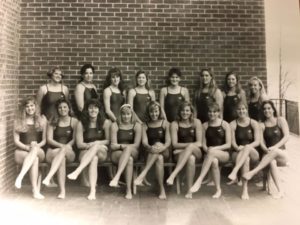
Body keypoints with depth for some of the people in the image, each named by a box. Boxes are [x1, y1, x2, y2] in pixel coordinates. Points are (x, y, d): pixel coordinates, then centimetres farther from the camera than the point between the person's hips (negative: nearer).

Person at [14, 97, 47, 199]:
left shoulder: (42, 120, 8)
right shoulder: (18, 121, 5)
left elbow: (44, 140, 5)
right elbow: (16, 140, 0)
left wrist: (37, 146, -15)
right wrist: (27, 147, -18)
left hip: (39, 151, 1)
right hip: (21, 151, -1)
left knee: (35, 149, -37)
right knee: (35, 159, -35)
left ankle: (20, 176, -42)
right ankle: (35, 190, -38)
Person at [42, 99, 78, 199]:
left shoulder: (74, 121, 7)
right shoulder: (53, 122, 9)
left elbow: (75, 139, 0)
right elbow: (49, 139, 1)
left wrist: (66, 146, -18)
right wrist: (61, 145, -17)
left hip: (69, 153, 0)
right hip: (53, 152, 0)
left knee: (64, 151, -37)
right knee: (62, 158, -35)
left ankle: (48, 177, -44)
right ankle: (62, 191, -41)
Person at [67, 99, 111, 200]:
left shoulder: (105, 122, 1)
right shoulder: (81, 124, 2)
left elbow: (108, 140, 3)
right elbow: (79, 144, -1)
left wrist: (98, 143, -15)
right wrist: (89, 145, -19)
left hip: (101, 153, 0)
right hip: (85, 153, 0)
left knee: (96, 147, -36)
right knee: (94, 158, -36)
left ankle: (77, 171, -44)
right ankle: (93, 190, -45)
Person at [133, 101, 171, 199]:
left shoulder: (165, 123, 5)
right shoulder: (145, 125, 8)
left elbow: (168, 141, -5)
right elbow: (144, 142, -5)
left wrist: (161, 148, -28)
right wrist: (150, 148, -30)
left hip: (164, 152, 0)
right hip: (151, 154, 1)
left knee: (158, 144, -34)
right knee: (159, 158, -34)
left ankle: (143, 174, -40)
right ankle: (162, 189, -30)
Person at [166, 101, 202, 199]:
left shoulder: (196, 122, 5)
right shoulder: (174, 124, 2)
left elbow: (199, 143, 2)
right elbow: (174, 144, -5)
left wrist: (190, 146, -16)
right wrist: (189, 144, -19)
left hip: (196, 152, 1)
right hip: (179, 153, -1)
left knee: (191, 147, -37)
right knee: (191, 158, -37)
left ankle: (173, 175, -43)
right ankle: (189, 190, -36)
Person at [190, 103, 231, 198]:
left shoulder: (225, 125, 2)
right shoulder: (205, 125, 10)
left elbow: (228, 144, -3)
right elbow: (203, 144, 7)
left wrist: (214, 148, -16)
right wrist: (207, 149, -16)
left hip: (224, 154, -2)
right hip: (210, 153, 2)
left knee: (212, 153, -36)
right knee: (214, 161, -35)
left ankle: (199, 180, -37)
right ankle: (218, 189, -21)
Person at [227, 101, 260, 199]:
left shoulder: (253, 123, 5)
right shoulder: (233, 124, 5)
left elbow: (257, 142, -2)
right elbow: (233, 142, -2)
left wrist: (246, 147, -20)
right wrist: (238, 148, -24)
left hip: (253, 154, 0)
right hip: (238, 153, 0)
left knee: (247, 147, -36)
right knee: (246, 159, -36)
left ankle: (234, 171, -49)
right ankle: (245, 190, -40)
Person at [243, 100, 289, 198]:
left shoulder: (281, 120, 6)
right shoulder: (262, 125, 8)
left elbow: (286, 137, -5)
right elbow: (261, 143, -1)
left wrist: (274, 147, -20)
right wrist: (267, 150, -23)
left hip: (282, 154, 0)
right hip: (269, 154, 1)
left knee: (275, 152, -37)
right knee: (271, 162, -36)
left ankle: (253, 172, -42)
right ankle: (279, 191, -35)